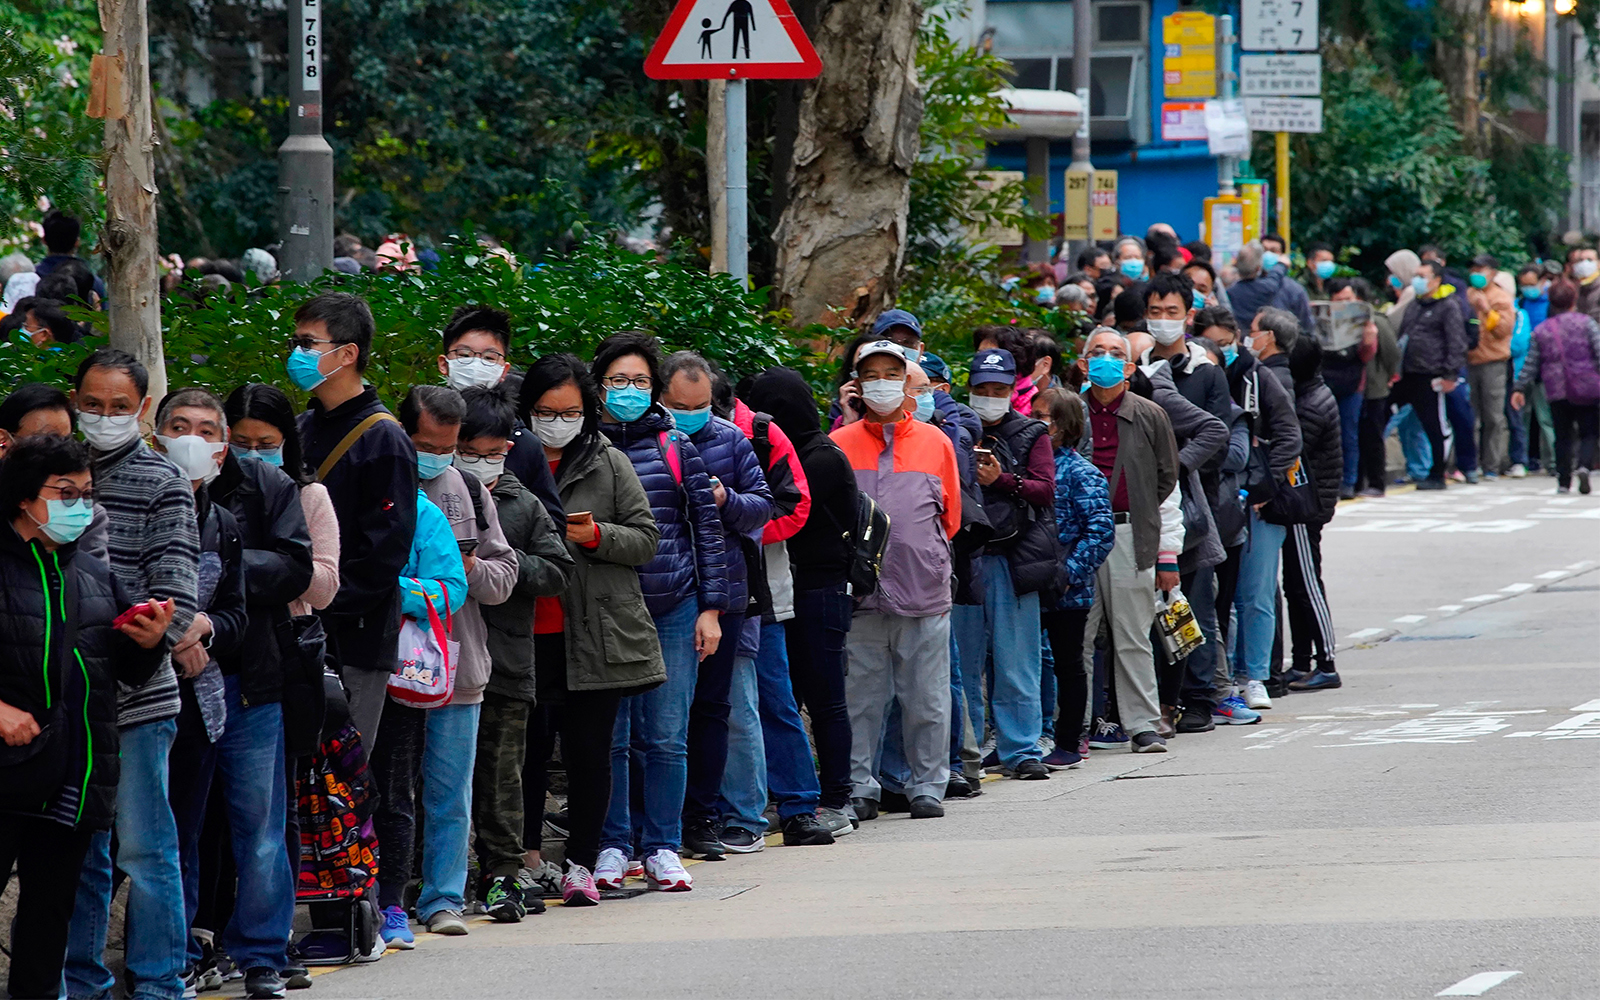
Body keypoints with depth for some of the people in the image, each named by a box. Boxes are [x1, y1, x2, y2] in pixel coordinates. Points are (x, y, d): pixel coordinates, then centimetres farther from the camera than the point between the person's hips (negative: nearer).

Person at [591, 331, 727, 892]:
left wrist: (711, 607, 3)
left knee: (666, 737, 0)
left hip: (673, 610, 1)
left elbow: (707, 526, 8)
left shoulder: (676, 448, 7)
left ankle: (662, 847, 8)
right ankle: (613, 846, 10)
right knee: (609, 737, 0)